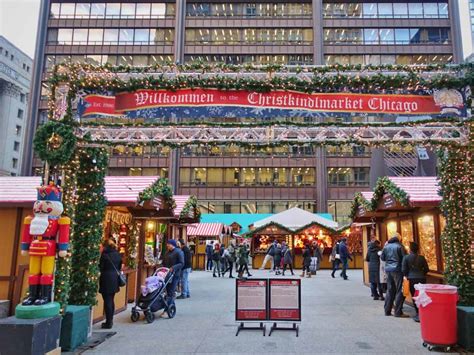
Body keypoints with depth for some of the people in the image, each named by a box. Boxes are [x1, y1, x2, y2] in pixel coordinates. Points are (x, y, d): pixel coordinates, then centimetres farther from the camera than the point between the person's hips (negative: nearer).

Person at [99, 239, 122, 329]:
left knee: (107, 301, 0)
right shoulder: (118, 255, 6)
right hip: (115, 280, 6)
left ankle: (108, 323, 5)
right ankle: (110, 321, 23)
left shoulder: (104, 254, -12)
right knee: (111, 300, 16)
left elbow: (100, 267, -7)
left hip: (106, 280, -6)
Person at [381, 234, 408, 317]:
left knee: (390, 290, 13)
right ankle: (398, 312, 1)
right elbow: (404, 258, -11)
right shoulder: (399, 246, -10)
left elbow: (382, 257, 11)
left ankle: (387, 310, 17)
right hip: (397, 270, -6)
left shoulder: (386, 246, 6)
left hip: (388, 270, 6)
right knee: (399, 291, 1)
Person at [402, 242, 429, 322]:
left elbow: (404, 270, -5)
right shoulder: (422, 257, 1)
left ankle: (419, 314, 2)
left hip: (412, 279, -2)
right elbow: (426, 269, 5)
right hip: (422, 279, 2)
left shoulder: (406, 257, -5)